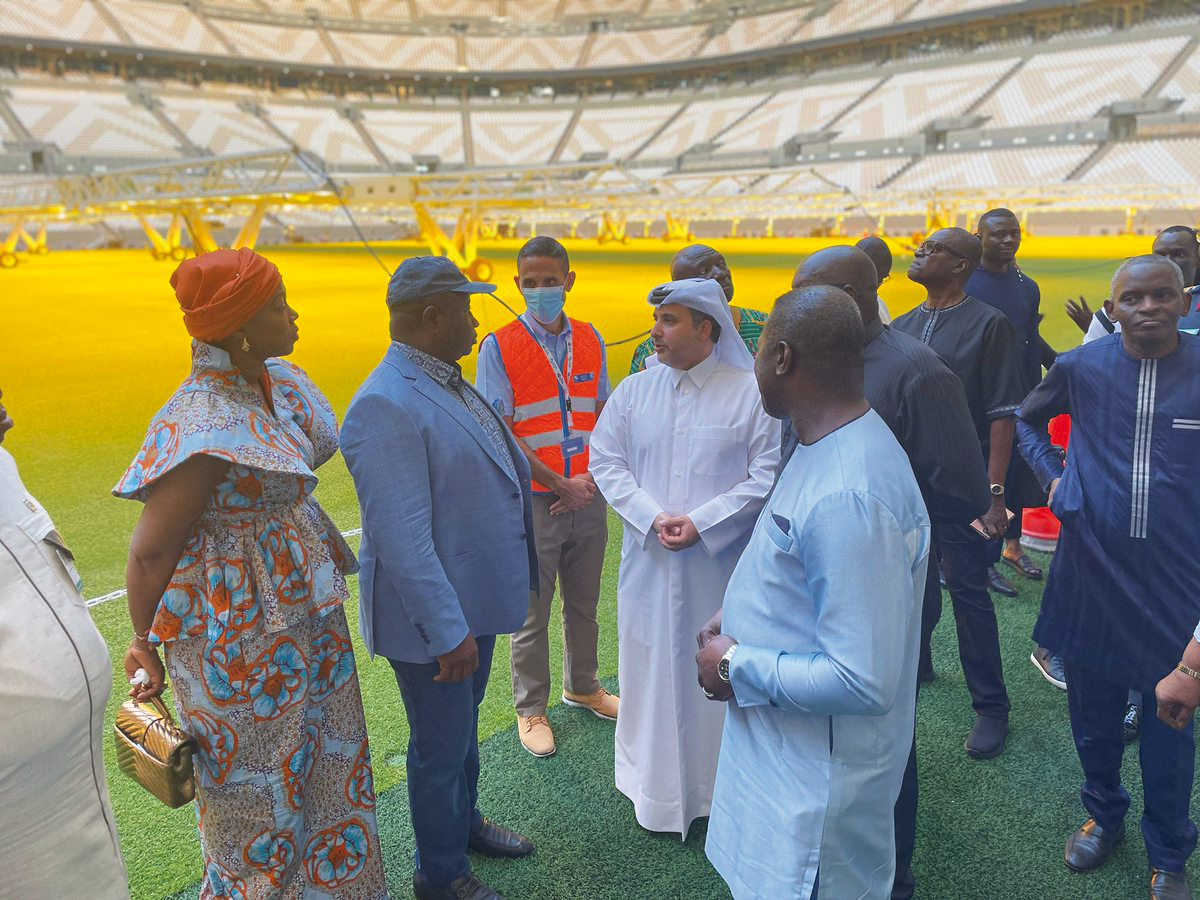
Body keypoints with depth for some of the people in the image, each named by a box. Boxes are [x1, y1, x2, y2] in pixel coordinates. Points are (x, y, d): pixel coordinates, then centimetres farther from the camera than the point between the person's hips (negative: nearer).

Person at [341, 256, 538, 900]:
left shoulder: (449, 383, 5)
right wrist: (449, 632, -27)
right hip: (434, 618, -9)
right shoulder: (386, 405, -26)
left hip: (474, 603, 9)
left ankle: (463, 822, 50)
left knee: (464, 727, 27)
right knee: (442, 748, 11)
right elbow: (401, 538, -29)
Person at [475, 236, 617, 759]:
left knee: (585, 603, 19)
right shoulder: (499, 348, -8)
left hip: (587, 497, 4)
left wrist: (593, 479, -6)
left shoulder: (590, 341, 5)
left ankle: (582, 686, 41)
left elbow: (602, 416, 9)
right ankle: (530, 707, 29)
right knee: (531, 613, 9)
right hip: (533, 499, -4)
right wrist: (561, 484, -14)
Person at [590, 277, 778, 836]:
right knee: (651, 668, 12)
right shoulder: (634, 391, 3)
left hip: (720, 564, -3)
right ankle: (655, 787, 32)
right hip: (649, 561, 3)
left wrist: (701, 523, -17)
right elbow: (606, 460, 3)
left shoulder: (750, 393, -7)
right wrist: (653, 517, -12)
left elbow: (767, 475, -10)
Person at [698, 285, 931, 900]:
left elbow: (864, 682, -32)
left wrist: (736, 666, -20)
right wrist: (742, 616, 1)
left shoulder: (849, 496, -32)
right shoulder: (827, 445, 1)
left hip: (817, 779, -9)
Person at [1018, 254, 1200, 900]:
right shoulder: (1080, 367, -2)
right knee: (1092, 706, 15)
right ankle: (1103, 815, 40)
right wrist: (1051, 474, 4)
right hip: (1089, 564, 2)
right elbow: (1028, 420, 17)